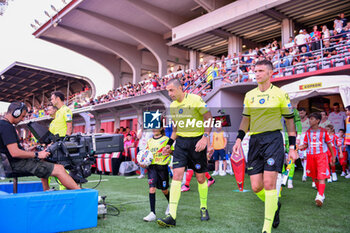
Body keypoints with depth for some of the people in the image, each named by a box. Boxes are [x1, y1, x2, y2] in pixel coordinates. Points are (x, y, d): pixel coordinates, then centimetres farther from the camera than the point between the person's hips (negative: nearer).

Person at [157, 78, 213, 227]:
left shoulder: (194, 99, -10)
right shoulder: (172, 106, 10)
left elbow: (209, 118, -12)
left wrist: (205, 137, -22)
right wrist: (170, 143, 14)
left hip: (197, 141, -4)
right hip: (181, 142, 4)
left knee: (200, 177, 5)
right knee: (177, 174, -9)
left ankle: (203, 208, 29)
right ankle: (172, 216, -9)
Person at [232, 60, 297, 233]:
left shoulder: (280, 94, 1)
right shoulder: (249, 95, 12)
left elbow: (290, 121, 4)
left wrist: (292, 147, 0)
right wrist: (239, 139, 6)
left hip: (273, 139, -4)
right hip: (254, 141, 4)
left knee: (269, 183, -11)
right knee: (256, 187, 2)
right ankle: (274, 206, 35)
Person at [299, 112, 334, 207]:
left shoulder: (323, 131, 0)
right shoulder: (308, 132, 9)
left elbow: (329, 144, 7)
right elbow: (305, 145, 12)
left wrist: (333, 156, 9)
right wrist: (299, 148, -9)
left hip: (321, 155, -4)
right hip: (310, 156, 4)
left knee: (321, 177, -14)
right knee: (314, 177, 11)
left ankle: (320, 197, -21)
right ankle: (321, 194, 29)